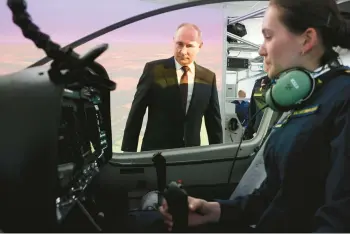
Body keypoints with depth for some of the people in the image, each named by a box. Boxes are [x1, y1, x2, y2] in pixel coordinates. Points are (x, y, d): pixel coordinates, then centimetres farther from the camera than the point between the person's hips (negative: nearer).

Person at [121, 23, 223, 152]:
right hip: (155, 152, -2)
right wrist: (128, 151, -4)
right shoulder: (154, 69, -5)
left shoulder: (208, 78, 3)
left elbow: (214, 122, 9)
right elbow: (136, 115, -3)